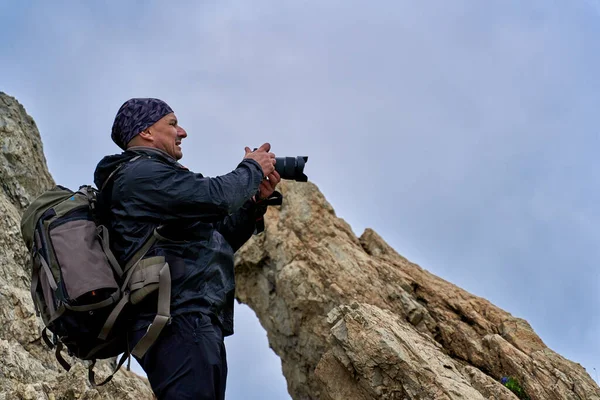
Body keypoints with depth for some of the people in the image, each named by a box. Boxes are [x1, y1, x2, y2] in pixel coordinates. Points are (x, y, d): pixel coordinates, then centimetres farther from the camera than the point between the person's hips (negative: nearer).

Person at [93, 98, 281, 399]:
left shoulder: (153, 175, 28)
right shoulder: (140, 173, -5)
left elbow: (219, 241, 28)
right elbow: (216, 197, -17)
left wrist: (255, 202, 15)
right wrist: (253, 168, 3)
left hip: (199, 324, 11)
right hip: (178, 322, -11)